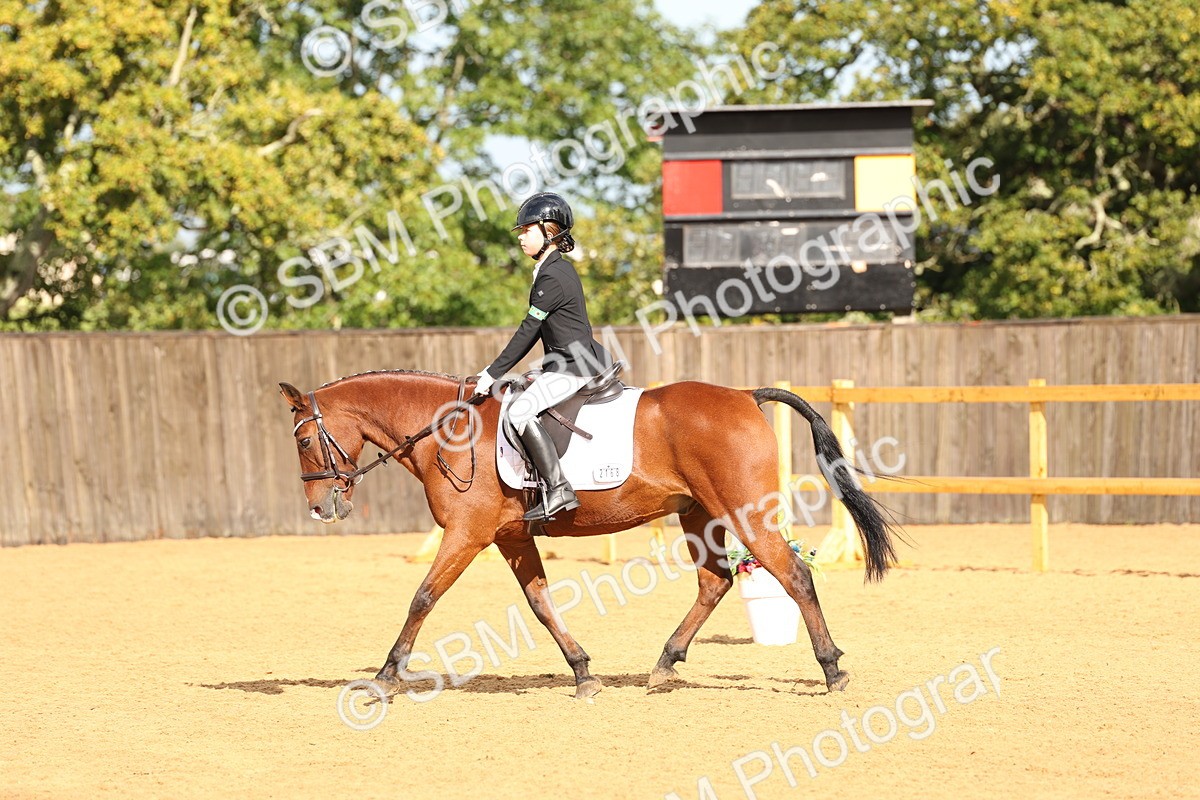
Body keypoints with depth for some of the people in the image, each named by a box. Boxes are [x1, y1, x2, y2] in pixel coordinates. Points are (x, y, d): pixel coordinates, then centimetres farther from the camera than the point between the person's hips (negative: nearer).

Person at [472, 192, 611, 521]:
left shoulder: (552, 277, -15)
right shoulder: (560, 269, 16)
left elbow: (528, 332, -15)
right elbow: (534, 332, 19)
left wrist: (494, 374, -11)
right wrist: (497, 369, 17)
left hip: (573, 367, -11)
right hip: (578, 362, 11)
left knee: (520, 411, -24)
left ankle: (558, 490, -29)